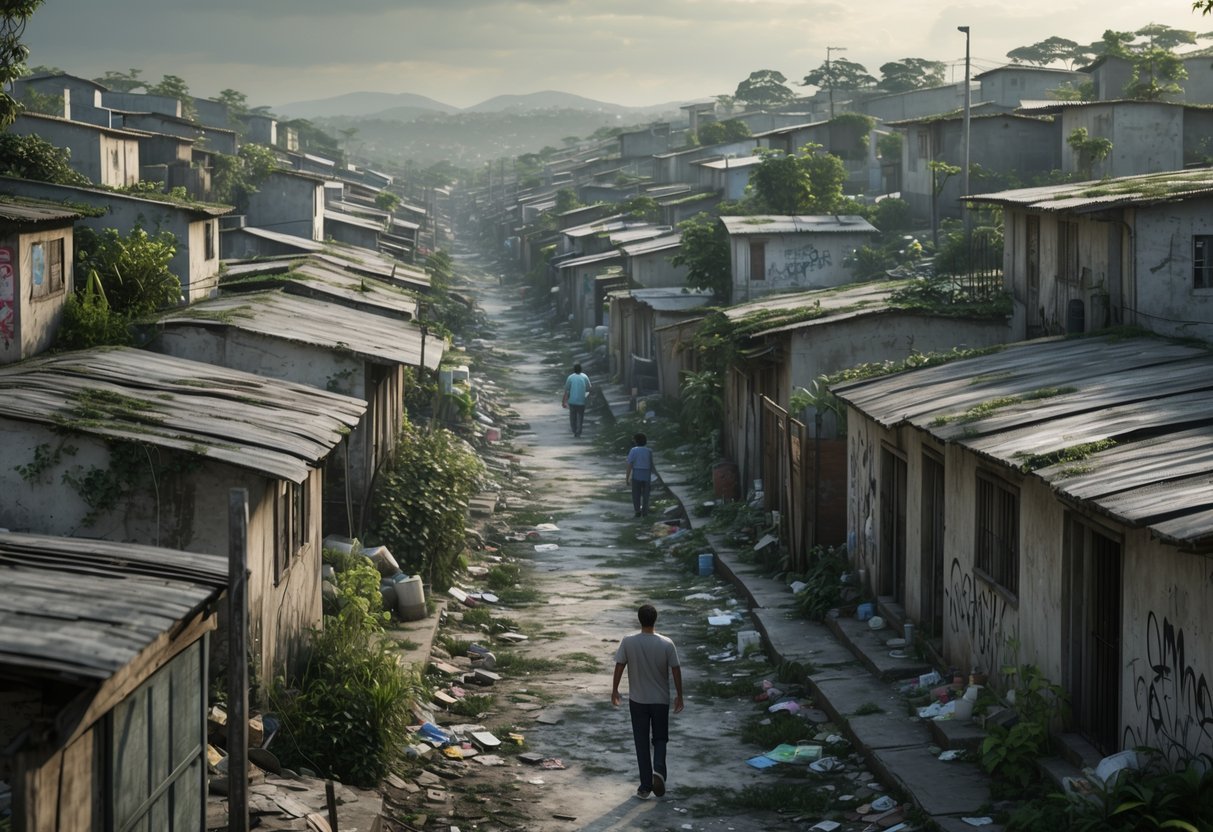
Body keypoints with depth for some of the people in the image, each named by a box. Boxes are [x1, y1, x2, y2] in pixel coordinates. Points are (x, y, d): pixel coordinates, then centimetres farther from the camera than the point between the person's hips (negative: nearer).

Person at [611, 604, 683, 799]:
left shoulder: (628, 642, -12)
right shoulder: (666, 644, -12)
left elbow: (619, 667, -6)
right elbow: (676, 671, -7)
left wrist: (614, 691, 8)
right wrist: (679, 696, 4)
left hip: (637, 700, 0)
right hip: (661, 700, 0)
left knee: (642, 743, 9)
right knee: (660, 738, 15)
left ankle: (645, 786, 8)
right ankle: (658, 770, -11)